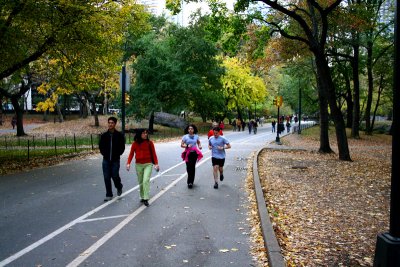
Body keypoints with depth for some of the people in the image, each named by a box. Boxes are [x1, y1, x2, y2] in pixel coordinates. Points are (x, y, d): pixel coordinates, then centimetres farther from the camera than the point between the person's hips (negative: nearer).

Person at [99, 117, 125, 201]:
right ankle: (109, 195, 13)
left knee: (115, 176, -3)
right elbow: (101, 146, 12)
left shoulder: (119, 135, -3)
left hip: (115, 160, -2)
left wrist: (117, 155, -6)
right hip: (106, 160, 2)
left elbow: (122, 147, 1)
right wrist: (104, 154, 2)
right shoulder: (104, 135, 4)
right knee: (106, 178, 2)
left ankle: (119, 187, 30)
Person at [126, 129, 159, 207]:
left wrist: (156, 163, -10)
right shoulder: (135, 143, -1)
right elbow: (131, 154, 0)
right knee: (140, 182, 12)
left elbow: (153, 154, -2)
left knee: (146, 181, -16)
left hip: (148, 164, -2)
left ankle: (146, 199, -14)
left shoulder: (149, 143, -4)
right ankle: (142, 197, 29)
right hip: (138, 165, 2)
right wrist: (128, 163, -12)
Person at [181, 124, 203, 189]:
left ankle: (190, 182, 8)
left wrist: (200, 146, -2)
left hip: (194, 153, 1)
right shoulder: (185, 136, 0)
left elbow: (199, 143, 20)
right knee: (188, 167, -2)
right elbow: (181, 145, -1)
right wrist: (187, 146, -18)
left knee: (193, 167, -1)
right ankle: (190, 182, 14)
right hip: (188, 153, -1)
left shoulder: (196, 136, 6)